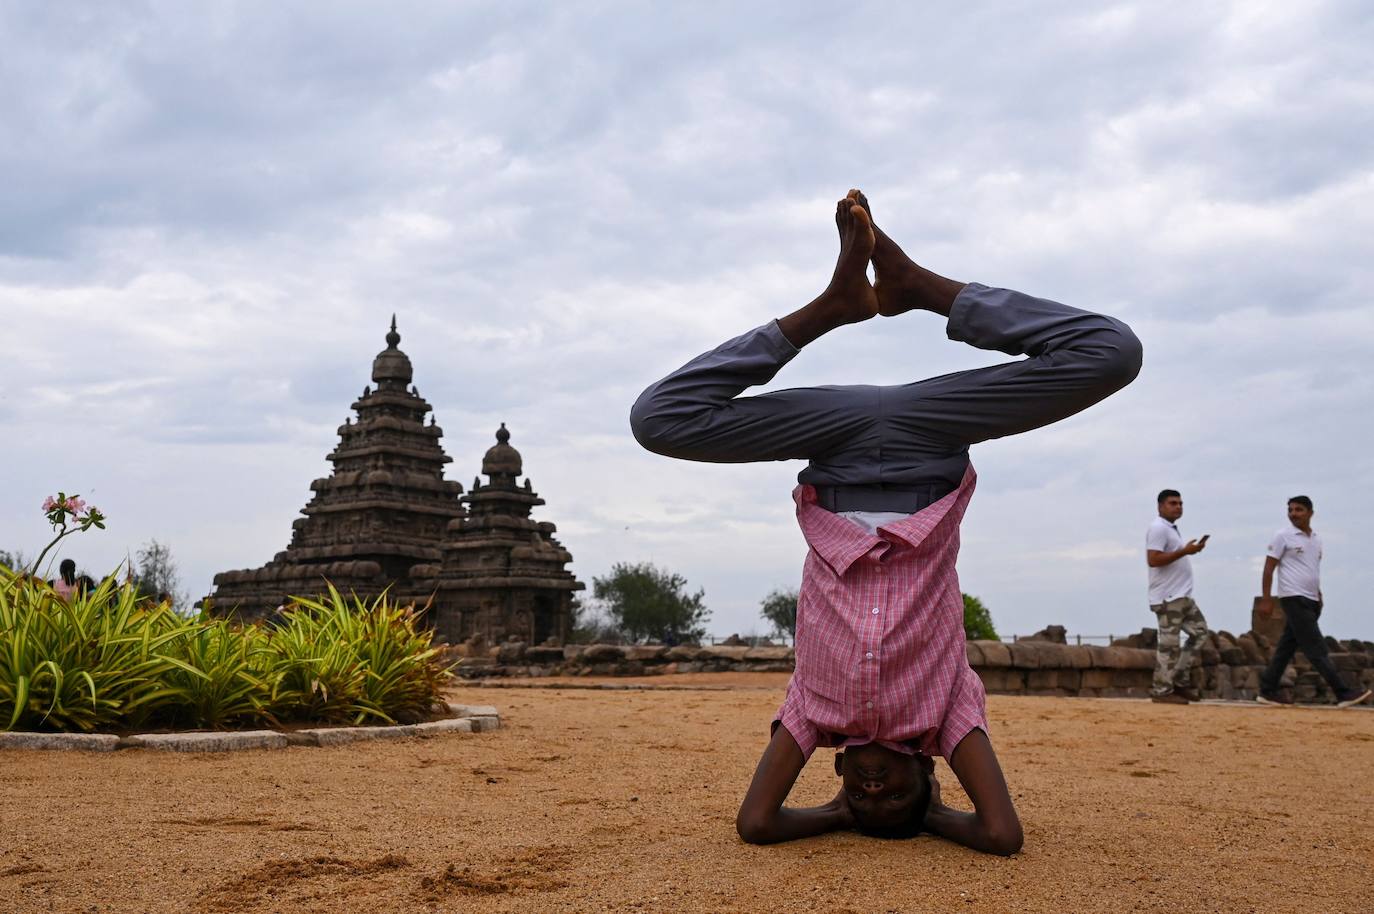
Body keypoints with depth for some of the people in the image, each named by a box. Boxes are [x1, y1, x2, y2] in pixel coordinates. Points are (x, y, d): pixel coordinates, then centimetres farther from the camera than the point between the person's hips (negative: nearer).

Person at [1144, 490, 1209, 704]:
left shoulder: (1171, 528, 20)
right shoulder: (1158, 528, -13)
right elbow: (1153, 559, -23)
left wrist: (1191, 550, 11)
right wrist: (1184, 551, -22)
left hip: (1182, 596, 10)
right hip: (1168, 597, -10)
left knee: (1200, 630, 13)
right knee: (1169, 644, -7)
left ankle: (1180, 680, 15)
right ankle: (1162, 690, -1)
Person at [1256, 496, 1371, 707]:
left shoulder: (1316, 538, 15)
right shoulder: (1283, 536, -6)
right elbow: (1269, 569, -8)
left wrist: (1319, 598, 19)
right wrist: (1266, 599, -13)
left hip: (1311, 601, 7)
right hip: (1294, 599, -7)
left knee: (1287, 646, 8)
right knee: (1316, 648, -9)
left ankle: (1267, 691, 12)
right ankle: (1343, 693, -12)